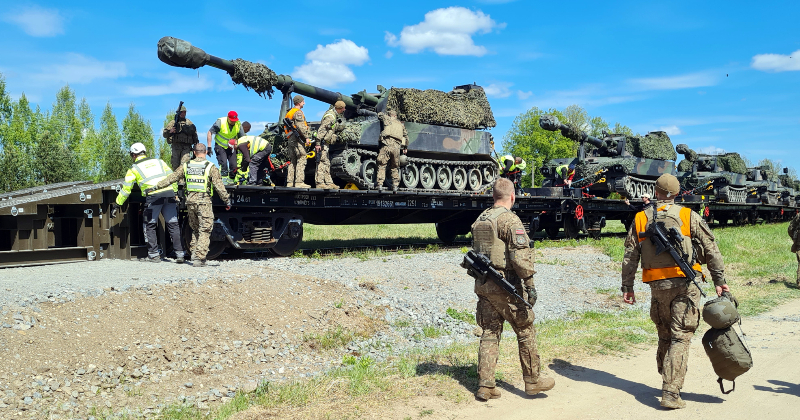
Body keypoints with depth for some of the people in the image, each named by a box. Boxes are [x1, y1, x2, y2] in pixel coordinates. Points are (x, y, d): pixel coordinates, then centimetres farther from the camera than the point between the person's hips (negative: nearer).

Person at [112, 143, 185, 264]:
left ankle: (154, 255, 9)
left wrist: (117, 205, 21)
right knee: (173, 225, 7)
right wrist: (175, 193, 24)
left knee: (150, 226, 11)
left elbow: (126, 189, 13)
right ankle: (180, 254, 3)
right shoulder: (159, 161, 22)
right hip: (169, 193, 3)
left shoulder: (134, 168, 14)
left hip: (153, 196, -3)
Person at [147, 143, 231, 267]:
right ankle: (199, 258, -7)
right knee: (204, 231, -1)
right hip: (204, 201, -4)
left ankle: (194, 252, 18)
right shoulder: (211, 167, -2)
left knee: (195, 229, 20)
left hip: (190, 201, 4)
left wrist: (156, 187, 20)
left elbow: (171, 178, 10)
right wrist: (227, 200, 2)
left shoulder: (186, 166, 7)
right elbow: (219, 186, -5)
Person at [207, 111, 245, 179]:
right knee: (223, 163, -18)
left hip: (231, 147, 3)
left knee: (234, 165, -4)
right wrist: (209, 147, -17)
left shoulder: (238, 124, -11)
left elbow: (242, 137, 0)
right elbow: (210, 133, -14)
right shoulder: (220, 122, -20)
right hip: (220, 146, -3)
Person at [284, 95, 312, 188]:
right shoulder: (298, 112, -6)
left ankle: (290, 182, 9)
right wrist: (307, 137, -20)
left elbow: (285, 127, 26)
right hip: (297, 139, -10)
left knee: (293, 161, 11)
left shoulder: (289, 112, 24)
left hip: (290, 139, 10)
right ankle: (299, 182, -20)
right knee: (301, 159, -13)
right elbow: (300, 126, -19)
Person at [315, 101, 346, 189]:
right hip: (322, 142, -10)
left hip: (326, 143, 10)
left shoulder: (335, 115, 13)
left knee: (327, 163, 12)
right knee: (322, 162, -9)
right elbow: (321, 130, -23)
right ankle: (319, 183, -8)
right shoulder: (330, 116, -17)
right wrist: (318, 143, -26)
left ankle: (329, 183, 17)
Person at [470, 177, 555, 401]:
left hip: (482, 284, 7)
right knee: (526, 331, 8)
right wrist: (530, 284, -15)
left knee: (490, 333, 11)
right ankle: (532, 381, 17)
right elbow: (520, 257, -19)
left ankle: (485, 385, 9)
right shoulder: (510, 220, -13)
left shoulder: (480, 220, 11)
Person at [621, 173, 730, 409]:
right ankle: (671, 393, -10)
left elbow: (630, 256, 4)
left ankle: (668, 381, 29)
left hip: (657, 285, 3)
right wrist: (719, 281, 3)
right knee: (681, 337, -3)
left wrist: (627, 287, 8)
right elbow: (711, 249, -1)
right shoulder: (689, 216, 1)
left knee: (665, 335, 18)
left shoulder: (641, 219, 6)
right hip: (684, 284, -2)